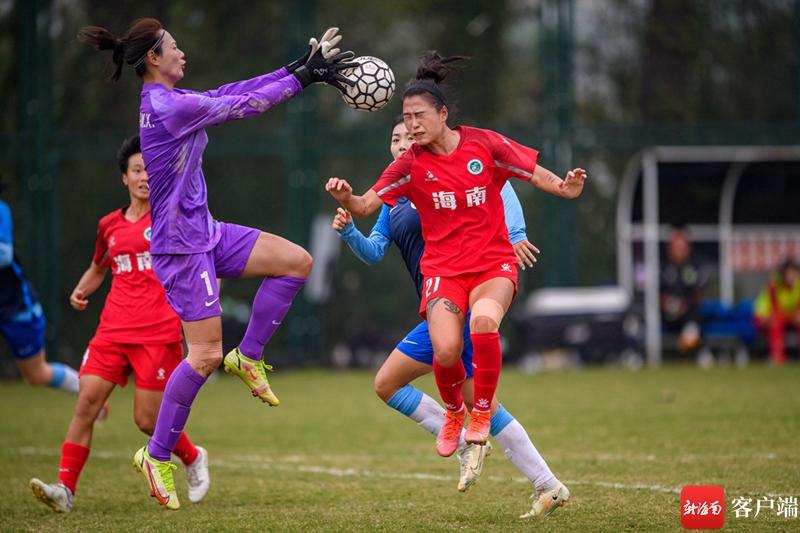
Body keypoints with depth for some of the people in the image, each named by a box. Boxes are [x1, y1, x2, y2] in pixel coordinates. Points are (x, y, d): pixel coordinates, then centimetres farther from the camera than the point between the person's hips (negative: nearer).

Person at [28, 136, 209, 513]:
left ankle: (193, 458, 26)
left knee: (148, 419, -4)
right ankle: (65, 488, -12)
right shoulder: (109, 225, 13)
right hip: (113, 330, 4)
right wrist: (81, 291, 10)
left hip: (158, 333, -4)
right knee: (86, 401, -11)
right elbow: (98, 268, 30)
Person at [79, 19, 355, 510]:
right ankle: (157, 456, 2)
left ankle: (248, 357, 14)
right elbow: (243, 105, -16)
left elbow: (229, 95, 11)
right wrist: (303, 78, -7)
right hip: (182, 244, -10)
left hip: (205, 233, 10)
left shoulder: (169, 100, 9)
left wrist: (298, 70, 8)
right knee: (206, 355, -9)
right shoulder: (166, 106, -21)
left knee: (297, 261, 5)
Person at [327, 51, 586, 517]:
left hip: (493, 263, -1)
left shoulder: (485, 144, -3)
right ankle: (454, 413, 11)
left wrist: (565, 187, -16)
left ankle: (482, 411, -8)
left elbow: (536, 173, 4)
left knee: (484, 322, -34)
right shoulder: (411, 164, -2)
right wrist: (346, 198, -27)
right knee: (445, 349, -25)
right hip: (442, 269, 1)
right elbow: (367, 206, -5)